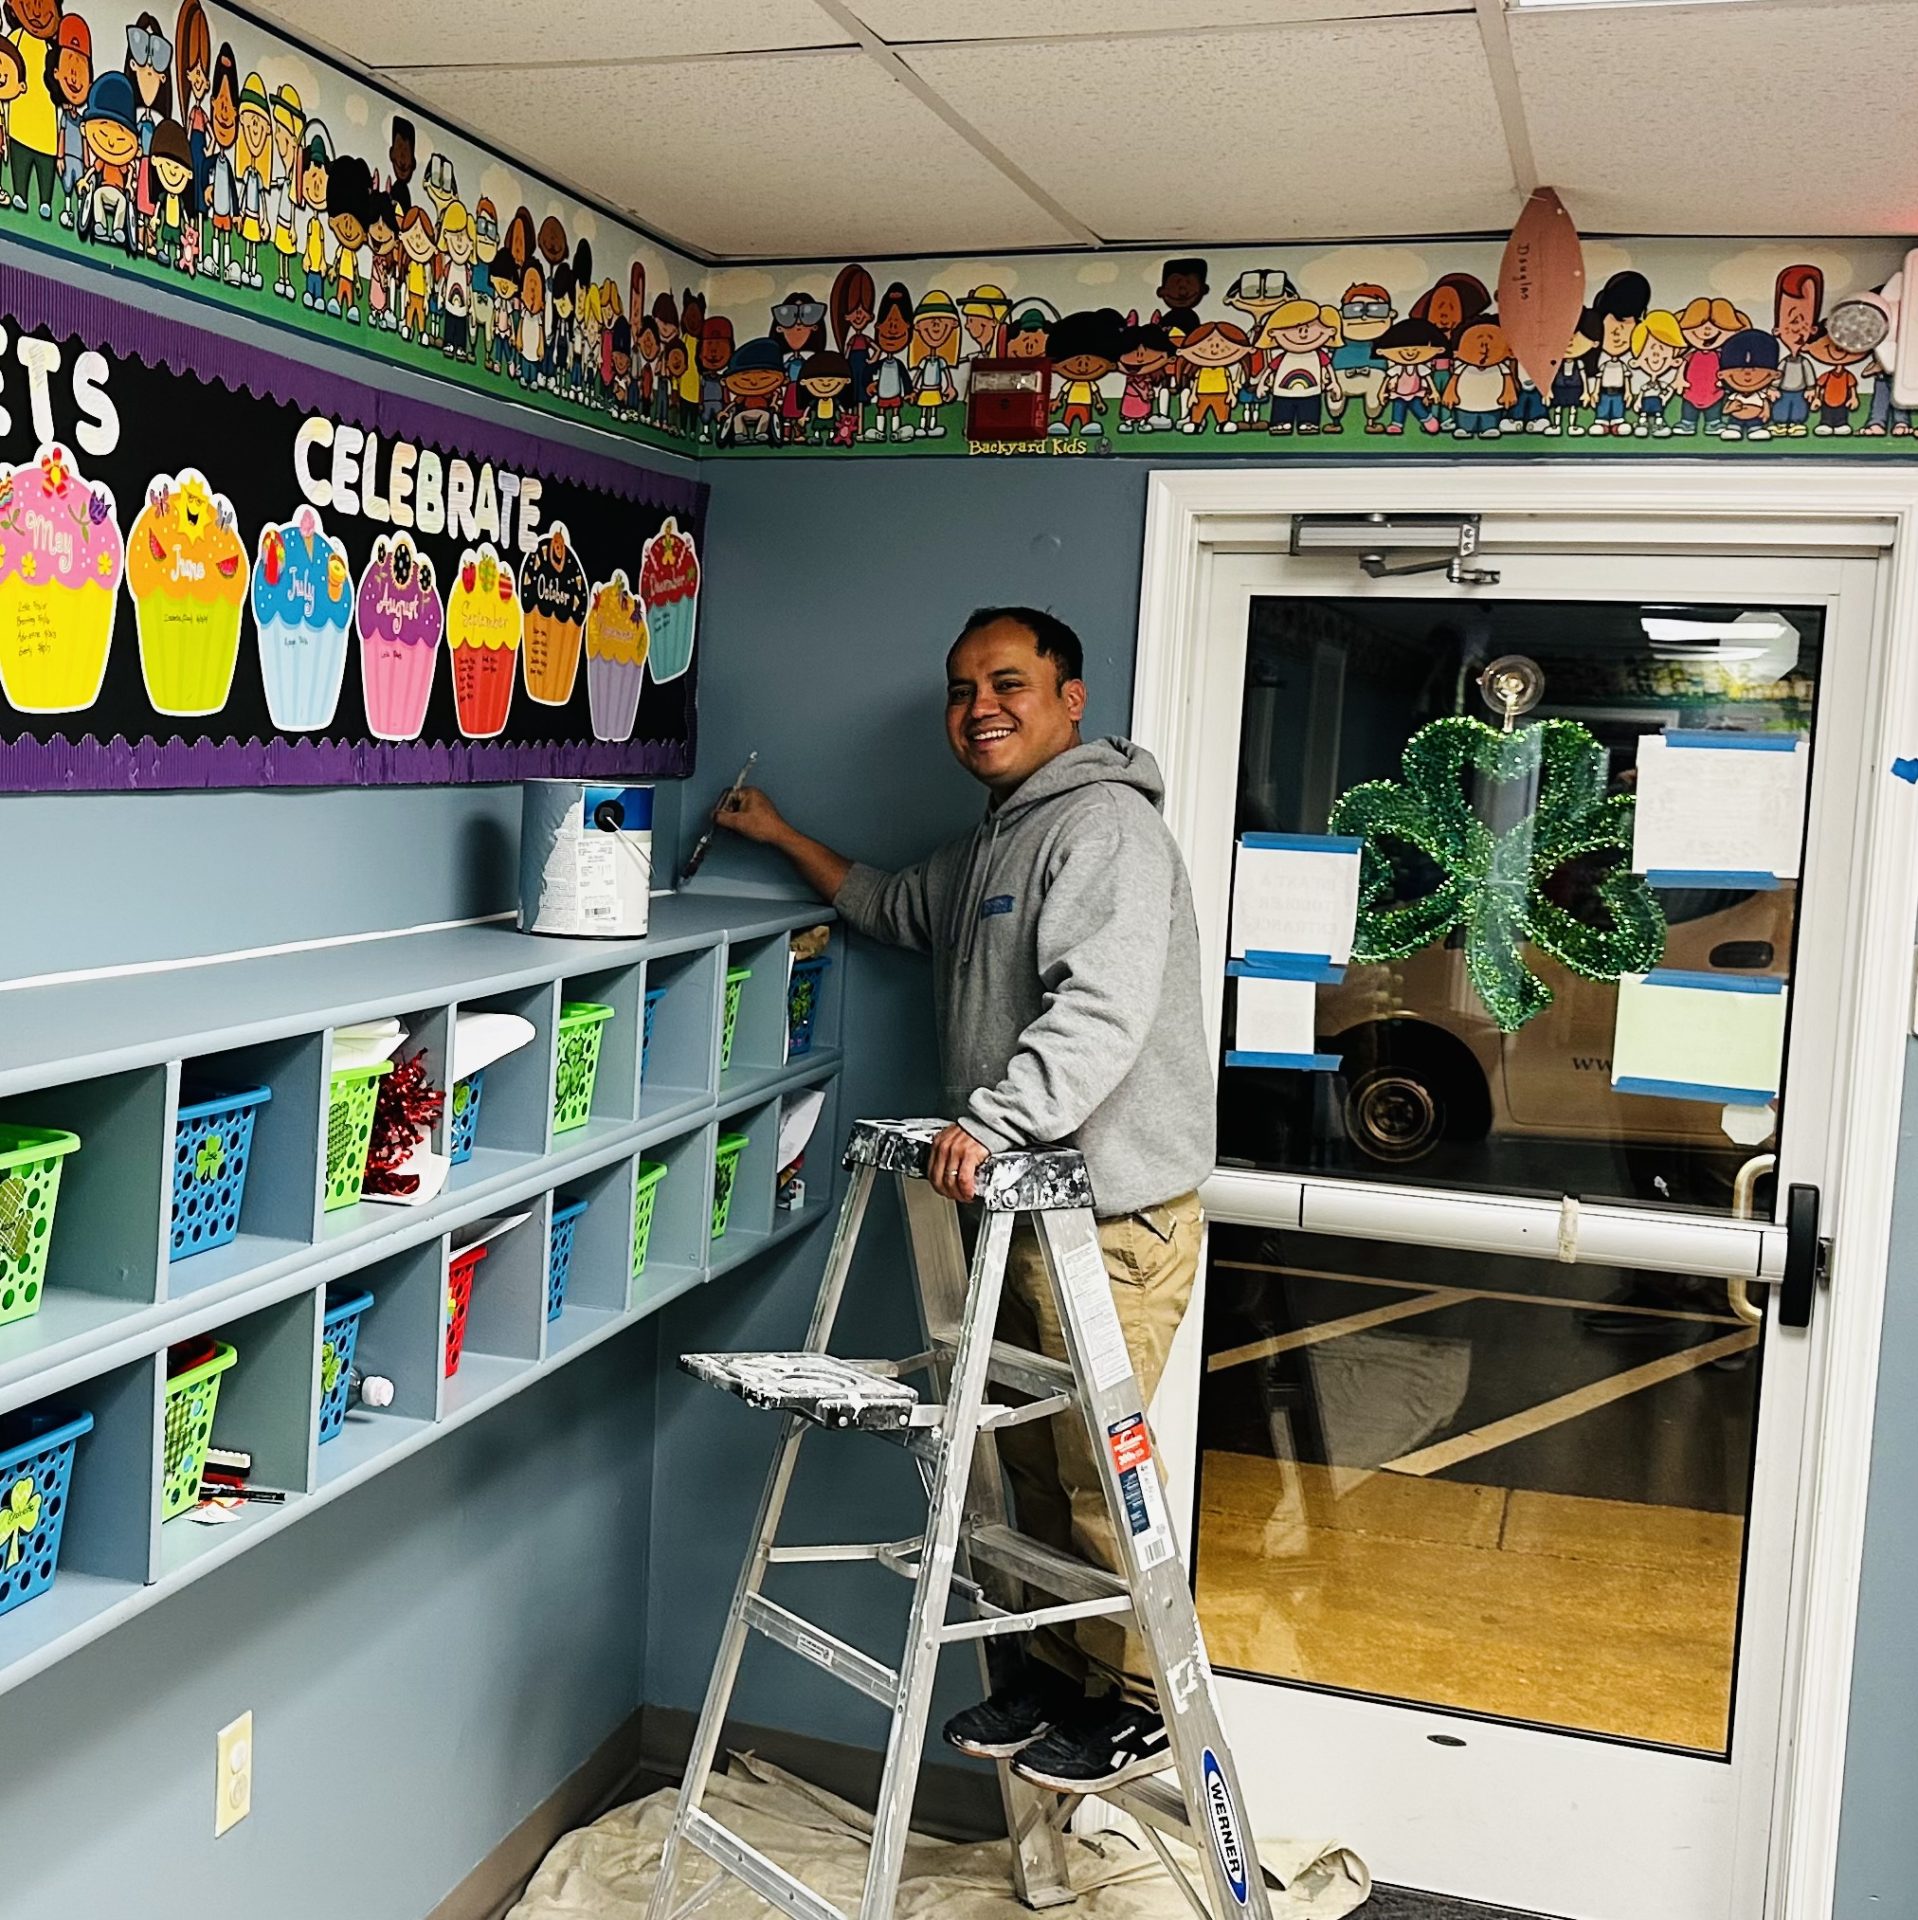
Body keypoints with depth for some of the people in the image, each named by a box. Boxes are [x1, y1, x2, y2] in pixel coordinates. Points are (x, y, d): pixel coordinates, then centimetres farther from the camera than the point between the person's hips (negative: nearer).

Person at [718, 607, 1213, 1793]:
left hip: (1109, 1212, -10)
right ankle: (1055, 1670, 29)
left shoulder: (1105, 824, -12)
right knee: (1032, 1462, 16)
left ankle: (1132, 1707, 10)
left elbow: (1102, 1008, -27)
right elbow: (896, 908, 41)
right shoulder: (995, 846, 21)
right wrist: (783, 836, 39)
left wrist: (993, 1119, -35)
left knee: (1095, 1470, -5)